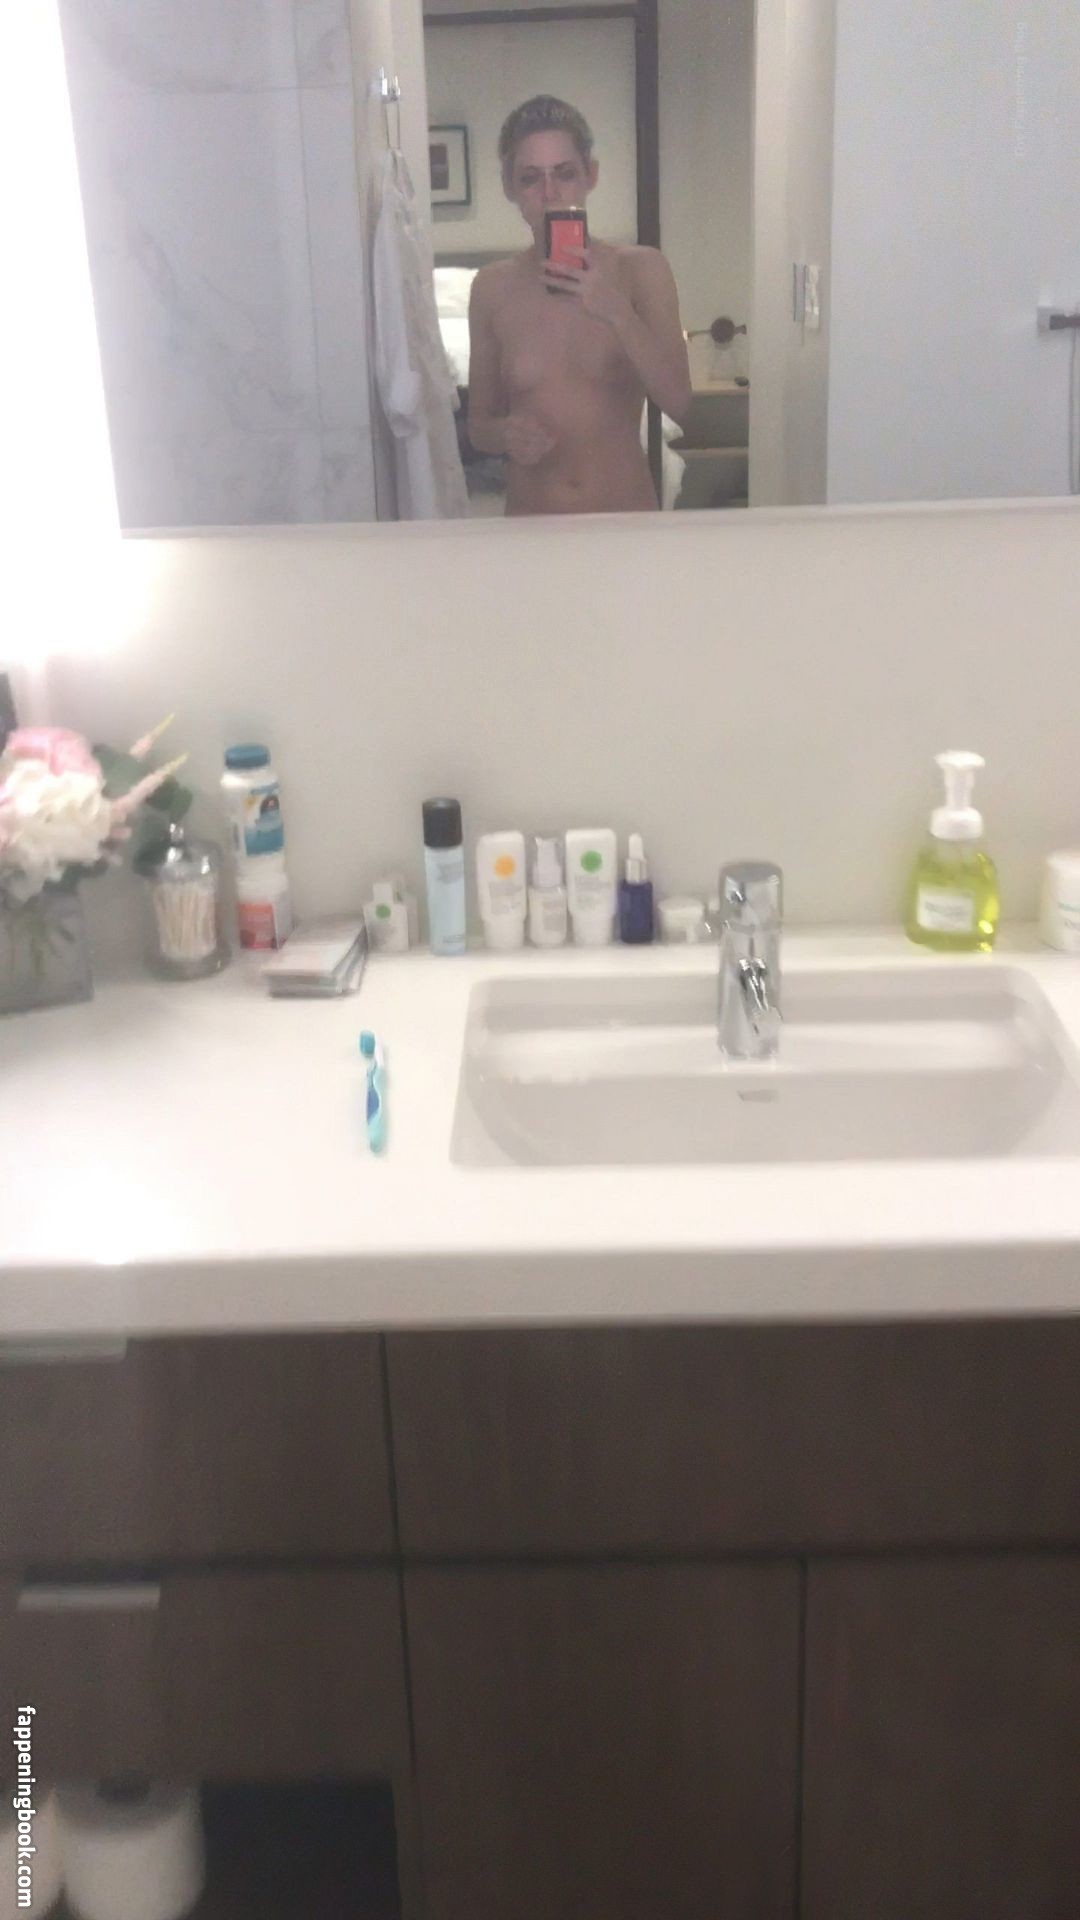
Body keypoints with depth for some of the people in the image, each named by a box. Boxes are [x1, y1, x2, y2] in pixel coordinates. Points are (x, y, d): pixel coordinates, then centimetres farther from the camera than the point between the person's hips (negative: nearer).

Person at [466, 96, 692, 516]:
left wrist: (618, 313, -23)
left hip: (627, 514, -1)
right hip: (530, 521, 1)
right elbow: (478, 422, 8)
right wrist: (504, 435, -14)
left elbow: (678, 403, -11)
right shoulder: (493, 287, 1)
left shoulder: (641, 269, -3)